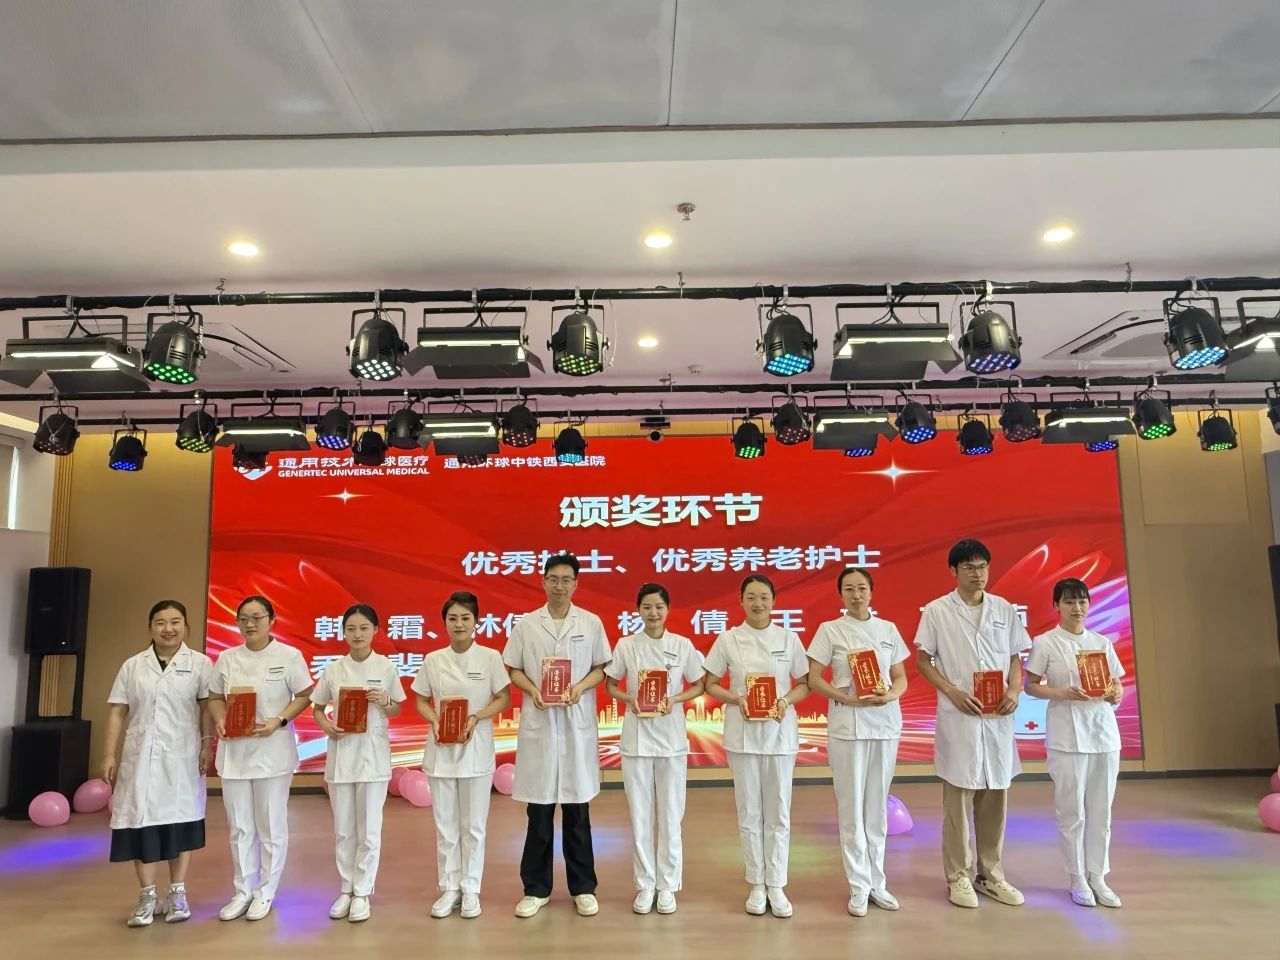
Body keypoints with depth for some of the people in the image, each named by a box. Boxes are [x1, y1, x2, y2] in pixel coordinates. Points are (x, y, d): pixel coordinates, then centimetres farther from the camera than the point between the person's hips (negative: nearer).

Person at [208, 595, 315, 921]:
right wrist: (220, 720, -8)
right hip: (234, 750, 4)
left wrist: (279, 721, -18)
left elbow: (305, 695, -5)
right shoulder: (227, 658, 4)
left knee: (271, 825, 6)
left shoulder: (289, 656, -7)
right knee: (238, 826, 12)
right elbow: (215, 697, 12)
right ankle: (243, 891, 26)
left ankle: (265, 892, 21)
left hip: (272, 750, -4)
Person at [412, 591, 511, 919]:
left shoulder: (490, 657, -6)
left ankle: (470, 890, 19)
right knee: (445, 824, 10)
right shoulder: (432, 660, 1)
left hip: (476, 749, -2)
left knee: (473, 825, 7)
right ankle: (449, 888, 22)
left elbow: (504, 699, -2)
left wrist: (475, 718, -17)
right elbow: (421, 702, 7)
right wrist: (435, 721, -12)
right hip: (441, 749, 2)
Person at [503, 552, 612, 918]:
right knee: (539, 809, 7)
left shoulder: (591, 623, 2)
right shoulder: (526, 624, 2)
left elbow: (601, 668, 5)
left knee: (577, 808, 7)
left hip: (578, 722, 0)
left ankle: (583, 887, 20)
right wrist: (533, 691, -12)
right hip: (538, 722, 0)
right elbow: (513, 670, 6)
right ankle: (536, 888, 20)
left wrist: (580, 687, -13)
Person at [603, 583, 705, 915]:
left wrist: (675, 700, -13)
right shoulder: (625, 645, -2)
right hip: (636, 738, 0)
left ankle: (667, 885, 20)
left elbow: (698, 686, 4)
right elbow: (609, 685, 6)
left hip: (671, 738, 0)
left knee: (670, 814, 6)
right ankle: (645, 884, 20)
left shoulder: (683, 645, -2)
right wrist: (629, 699, -14)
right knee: (640, 813, 6)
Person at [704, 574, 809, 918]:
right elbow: (710, 685, 3)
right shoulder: (727, 639, -1)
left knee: (778, 812, 6)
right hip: (742, 733, 0)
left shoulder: (789, 638, 1)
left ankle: (776, 885, 17)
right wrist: (736, 699, -14)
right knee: (749, 812, 8)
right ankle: (756, 884, 20)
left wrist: (786, 700, -14)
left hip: (780, 732, 0)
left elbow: (804, 685, 5)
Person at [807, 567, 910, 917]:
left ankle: (876, 881, 22)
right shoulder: (830, 630, -2)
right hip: (847, 726, -3)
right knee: (852, 806, 2)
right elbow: (813, 679, -4)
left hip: (886, 724, 3)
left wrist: (891, 695, -13)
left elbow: (901, 678, 9)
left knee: (878, 805, 11)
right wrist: (850, 698, -17)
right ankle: (859, 886, 12)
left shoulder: (888, 629, 7)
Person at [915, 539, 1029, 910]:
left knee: (996, 796, 10)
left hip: (999, 716, 4)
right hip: (958, 716, -3)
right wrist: (953, 693, -13)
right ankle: (958, 876, 14)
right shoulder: (936, 611, -3)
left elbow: (1015, 657, 12)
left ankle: (991, 873, 23)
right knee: (959, 797, 2)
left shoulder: (1004, 609, 7)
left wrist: (1014, 690, -7)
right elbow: (922, 660, -1)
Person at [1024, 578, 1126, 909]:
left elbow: (1118, 683, 13)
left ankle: (1098, 876, 19)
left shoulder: (1102, 642, 10)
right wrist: (1065, 693, -18)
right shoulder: (1045, 643, -4)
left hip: (1103, 730, 4)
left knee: (1101, 809, 9)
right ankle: (1078, 878, 14)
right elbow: (1030, 685, -3)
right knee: (1073, 810, 2)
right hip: (1067, 734, -4)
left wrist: (1116, 695, -10)